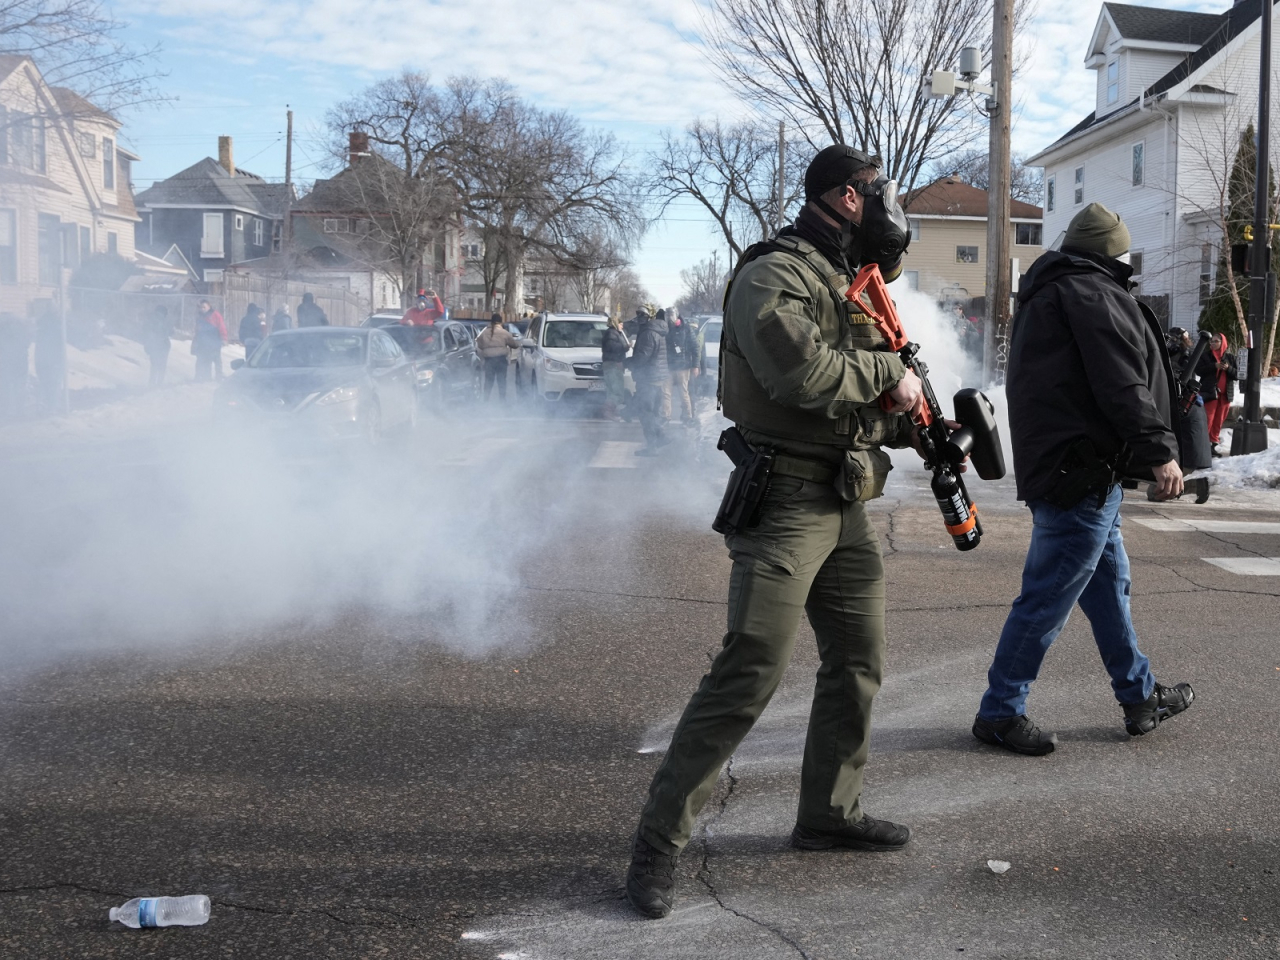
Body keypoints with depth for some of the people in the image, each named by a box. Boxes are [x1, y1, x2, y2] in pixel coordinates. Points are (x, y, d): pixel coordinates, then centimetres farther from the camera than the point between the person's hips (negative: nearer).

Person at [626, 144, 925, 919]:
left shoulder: (849, 284, 18)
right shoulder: (774, 275, -12)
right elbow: (800, 371, -29)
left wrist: (913, 426, 6)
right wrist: (889, 371, -14)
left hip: (846, 506, 10)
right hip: (786, 501, -9)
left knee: (860, 661, 15)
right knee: (750, 674, -12)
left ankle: (830, 813, 31)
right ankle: (660, 842, -3)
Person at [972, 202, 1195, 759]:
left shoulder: (1045, 295, 22)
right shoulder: (1091, 291, -11)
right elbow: (1121, 383, -19)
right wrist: (1160, 450, -19)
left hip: (1053, 463, 11)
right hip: (1083, 472, -11)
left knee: (1109, 585, 19)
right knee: (1049, 597, -6)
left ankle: (1141, 697, 30)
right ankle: (999, 713, 1)